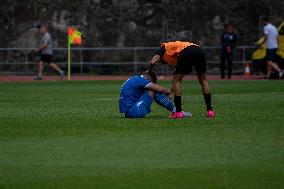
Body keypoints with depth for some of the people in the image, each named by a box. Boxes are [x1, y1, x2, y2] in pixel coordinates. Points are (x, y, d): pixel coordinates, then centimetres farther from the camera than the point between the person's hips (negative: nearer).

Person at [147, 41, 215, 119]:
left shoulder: (162, 48, 24)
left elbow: (152, 62, 3)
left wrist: (148, 71, 23)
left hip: (187, 52, -7)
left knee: (176, 81, 7)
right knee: (203, 80, 22)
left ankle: (178, 112, 4)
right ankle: (210, 110, 19)